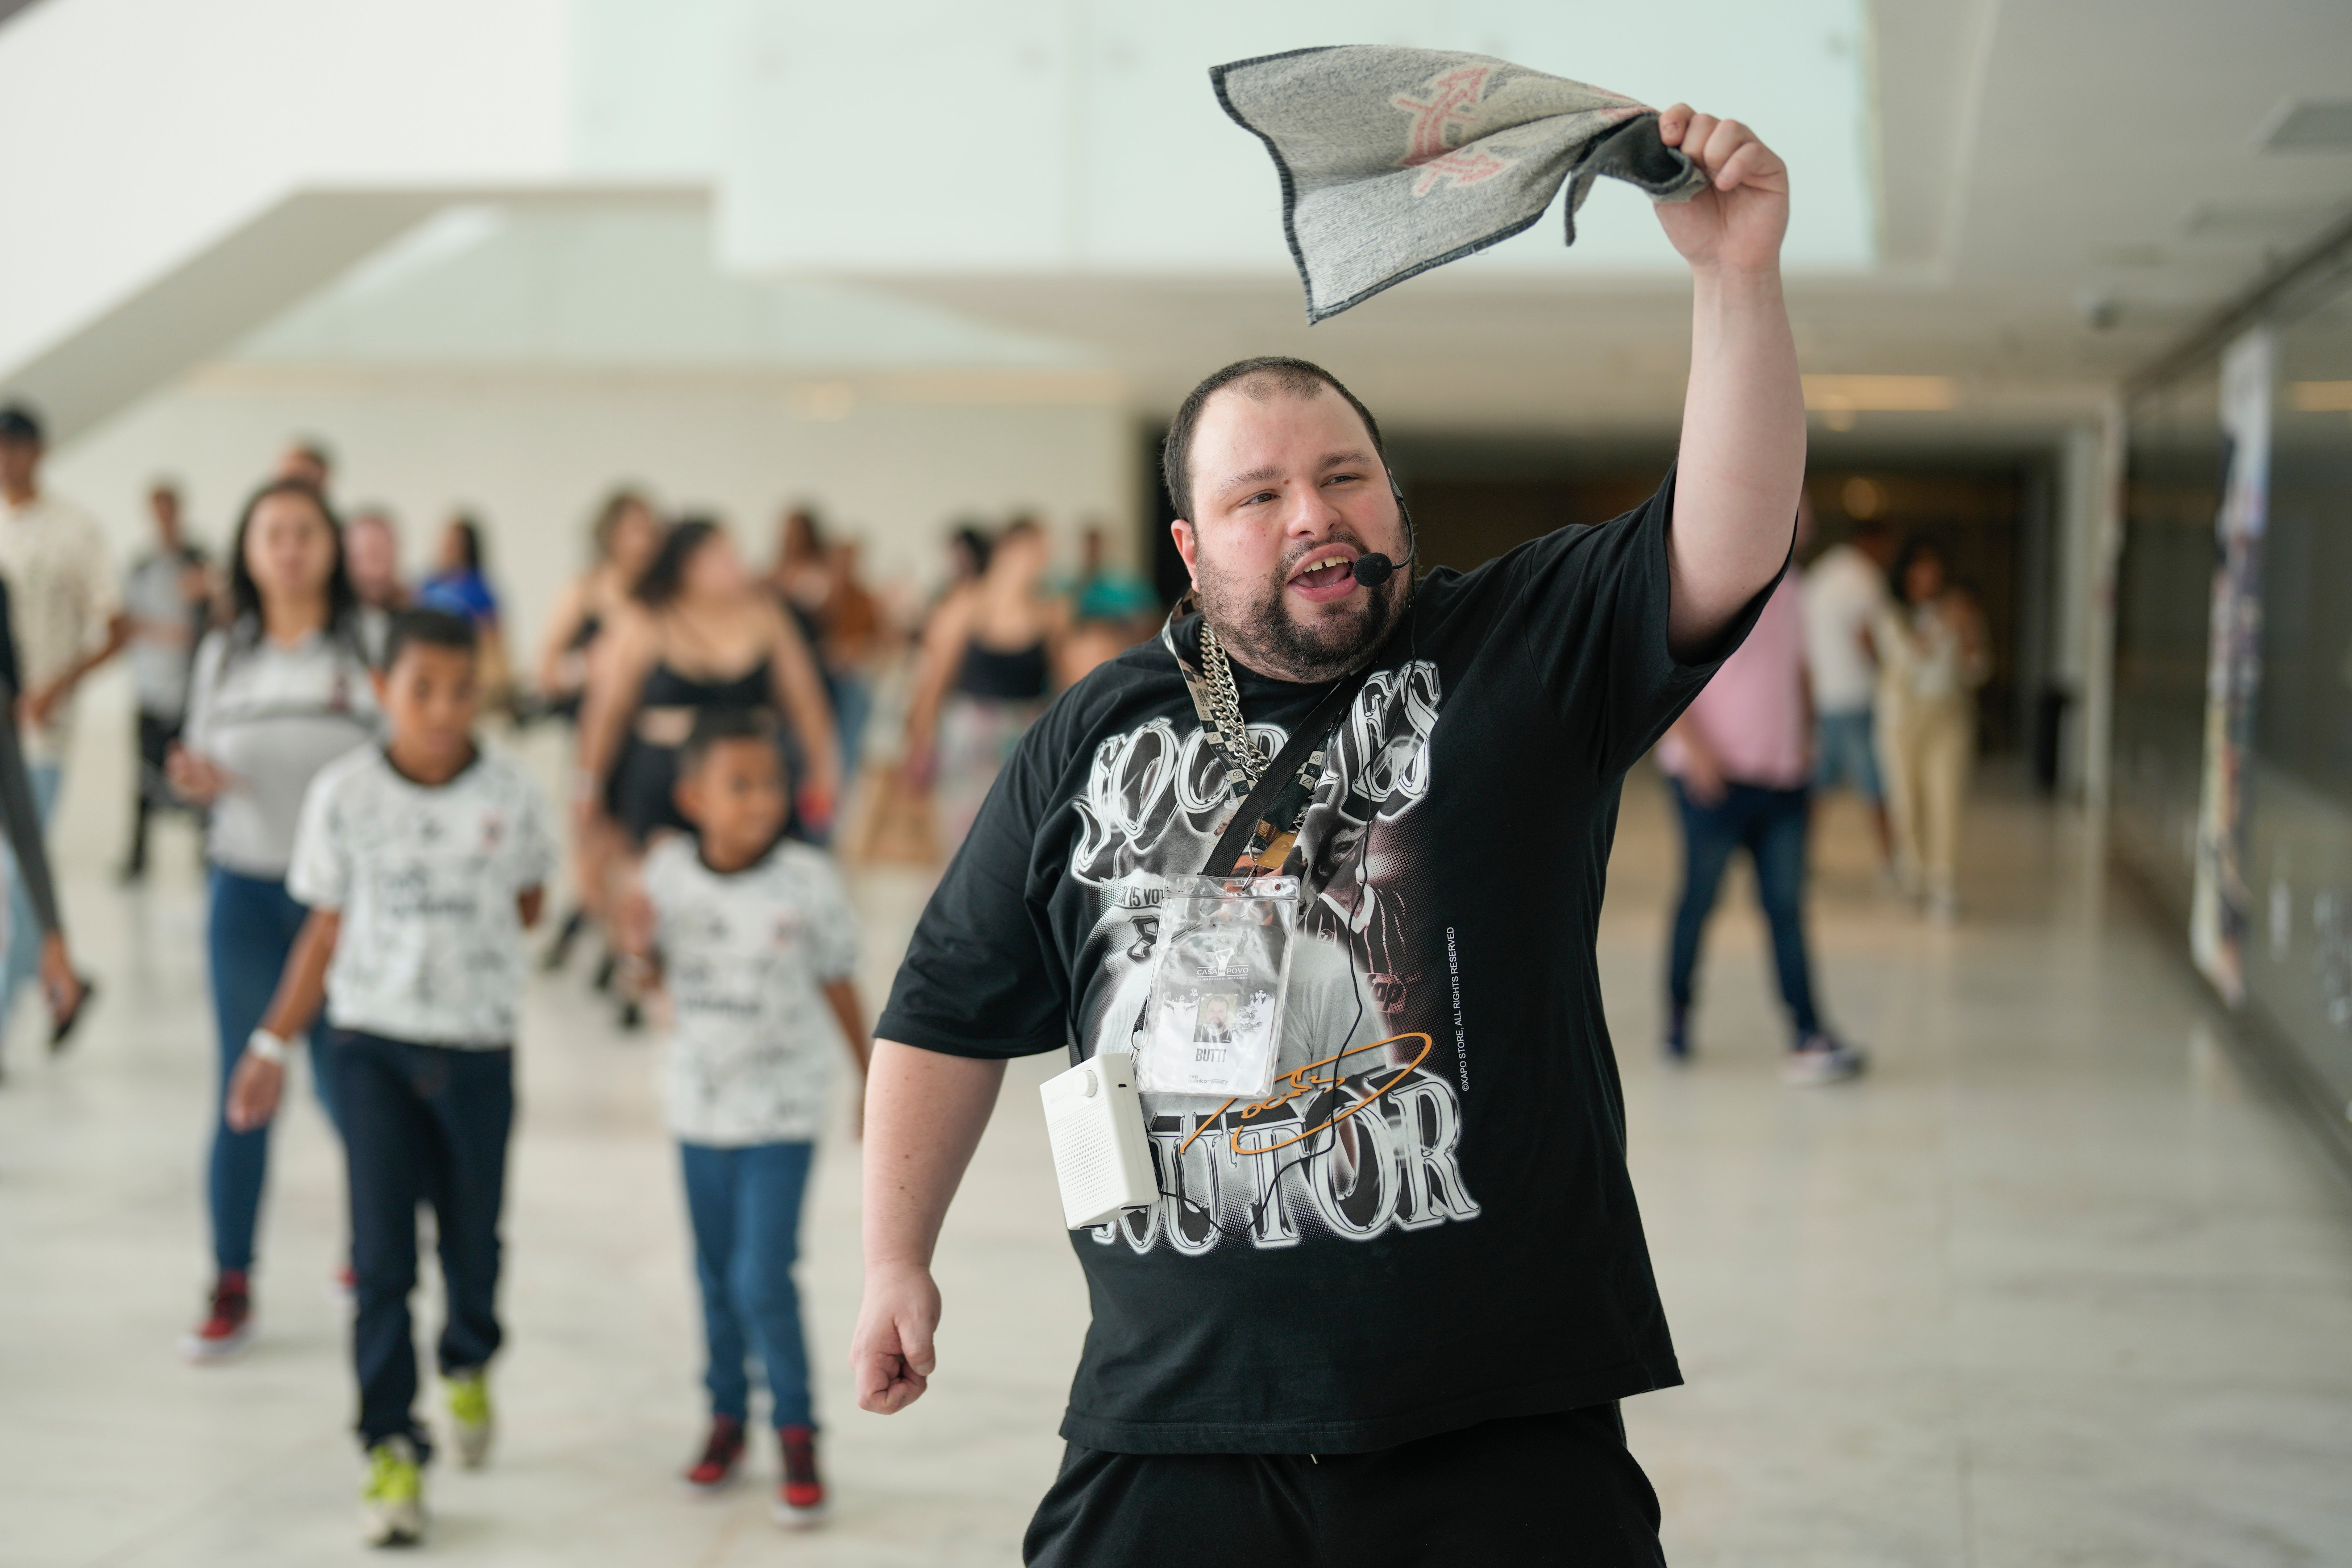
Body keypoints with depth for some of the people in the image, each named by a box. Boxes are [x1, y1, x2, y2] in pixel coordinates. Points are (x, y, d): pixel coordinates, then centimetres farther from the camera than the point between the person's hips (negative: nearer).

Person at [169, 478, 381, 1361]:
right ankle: (231, 1292, 12)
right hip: (246, 891, 3)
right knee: (241, 1092, 4)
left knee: (344, 1085, 3)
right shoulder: (224, 656, 8)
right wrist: (196, 780, -8)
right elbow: (207, 771, 15)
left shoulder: (370, 644, -4)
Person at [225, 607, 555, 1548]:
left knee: (471, 1235, 15)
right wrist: (273, 1046, 3)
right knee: (382, 1254, -5)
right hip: (373, 1046, -1)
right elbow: (327, 929, 3)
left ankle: (468, 1369, 45)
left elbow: (527, 906, 13)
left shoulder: (510, 799, -4)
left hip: (478, 1048, 1)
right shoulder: (346, 795, -5)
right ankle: (392, 1450, 2)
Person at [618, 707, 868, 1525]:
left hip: (781, 1110, -3)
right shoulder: (670, 872, -7)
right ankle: (727, 1416, 33)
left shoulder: (807, 881, -13)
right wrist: (640, 941, -15)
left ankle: (797, 1433, 8)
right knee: (716, 1276, 15)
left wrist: (874, 1083, 5)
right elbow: (659, 972, 8)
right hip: (700, 1101, 3)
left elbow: (838, 987, -2)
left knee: (763, 1280, -9)